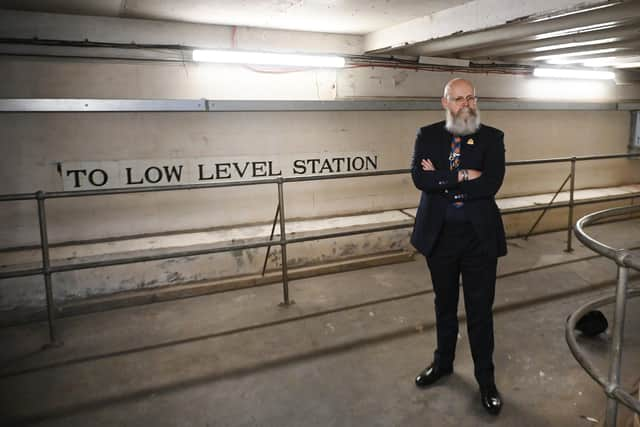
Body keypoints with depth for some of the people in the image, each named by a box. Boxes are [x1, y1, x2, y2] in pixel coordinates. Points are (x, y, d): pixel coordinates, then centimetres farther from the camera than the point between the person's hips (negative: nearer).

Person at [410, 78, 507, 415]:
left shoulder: (492, 137, -3)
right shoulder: (427, 135, 0)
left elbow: (490, 185, -17)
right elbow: (419, 177, -15)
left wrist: (441, 179, -14)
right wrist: (461, 177, -18)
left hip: (480, 236, -1)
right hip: (439, 235, 2)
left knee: (480, 311, 9)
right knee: (444, 305, 19)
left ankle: (485, 377, 29)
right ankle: (443, 362, 40)